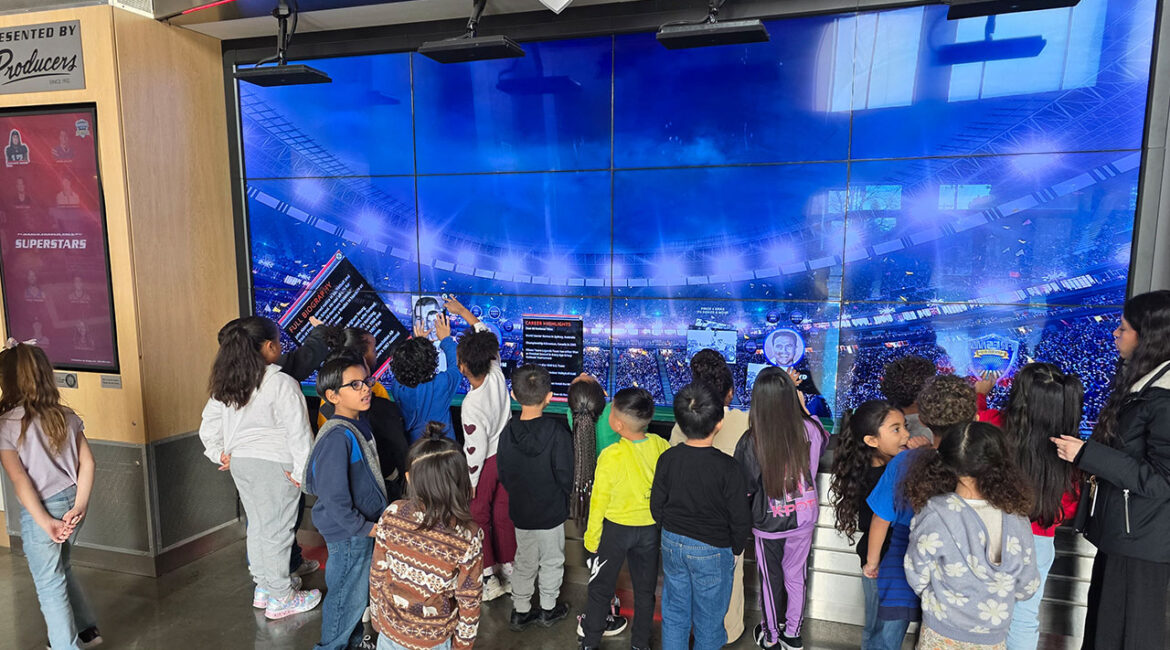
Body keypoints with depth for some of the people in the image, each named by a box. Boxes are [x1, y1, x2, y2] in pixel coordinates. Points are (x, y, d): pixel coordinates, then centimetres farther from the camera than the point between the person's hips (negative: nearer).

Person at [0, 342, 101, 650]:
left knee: (49, 583, 11)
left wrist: (46, 523, -16)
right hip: (73, 500, 6)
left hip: (41, 509, -5)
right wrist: (78, 506, -5)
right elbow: (87, 462, -4)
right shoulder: (66, 416, 0)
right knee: (60, 568, 27)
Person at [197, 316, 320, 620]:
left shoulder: (225, 384, 4)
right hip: (275, 465, -7)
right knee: (277, 530, 4)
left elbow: (208, 427, 10)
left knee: (257, 524, 20)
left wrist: (221, 455, 14)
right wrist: (302, 472, -12)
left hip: (240, 462, 7)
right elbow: (299, 432, -18)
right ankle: (280, 598, 17)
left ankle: (263, 587, 35)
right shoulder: (282, 384, -18)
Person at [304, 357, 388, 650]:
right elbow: (335, 497, -27)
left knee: (360, 589, 24)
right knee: (348, 594, 10)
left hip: (364, 527, 9)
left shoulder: (359, 424, 2)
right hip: (347, 534, -9)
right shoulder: (337, 436, -27)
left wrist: (373, 521, 15)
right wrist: (363, 527, -18)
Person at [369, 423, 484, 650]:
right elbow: (469, 599, -15)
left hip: (391, 626, 2)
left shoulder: (392, 515, -20)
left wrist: (376, 614, 9)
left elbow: (377, 574, -8)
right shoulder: (468, 537, -26)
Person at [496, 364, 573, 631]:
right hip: (551, 512, -3)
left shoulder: (508, 431, -13)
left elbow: (503, 474, -3)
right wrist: (561, 498, 4)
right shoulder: (557, 432, -24)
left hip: (520, 511, 4)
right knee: (552, 561, 18)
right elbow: (566, 477, -18)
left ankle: (520, 611, 35)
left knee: (524, 561, 22)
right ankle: (548, 609, 35)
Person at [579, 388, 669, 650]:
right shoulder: (661, 446, -14)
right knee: (645, 589, 21)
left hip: (615, 528, -3)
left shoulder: (611, 456, -24)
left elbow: (599, 500, -14)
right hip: (651, 528, 3)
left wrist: (592, 537, -1)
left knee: (601, 588, 16)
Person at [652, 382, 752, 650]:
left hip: (672, 544, 4)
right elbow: (740, 520, -15)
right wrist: (735, 549, 4)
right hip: (712, 551, -3)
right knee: (708, 617, 17)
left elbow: (657, 507, -2)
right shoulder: (726, 467, -24)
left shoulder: (668, 459, -13)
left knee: (674, 610, 21)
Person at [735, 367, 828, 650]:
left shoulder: (751, 442, -28)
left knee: (771, 580, 20)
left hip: (768, 523, -2)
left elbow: (744, 489, -16)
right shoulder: (810, 430, -20)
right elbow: (825, 438, 7)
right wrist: (804, 407, 12)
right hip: (803, 519, 2)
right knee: (796, 576, 23)